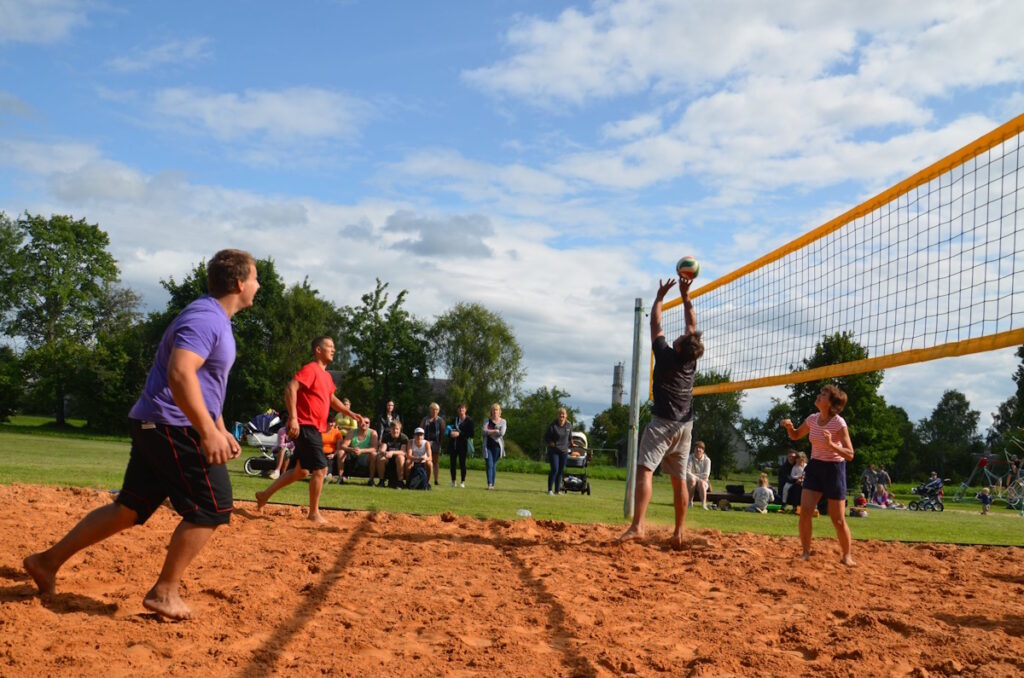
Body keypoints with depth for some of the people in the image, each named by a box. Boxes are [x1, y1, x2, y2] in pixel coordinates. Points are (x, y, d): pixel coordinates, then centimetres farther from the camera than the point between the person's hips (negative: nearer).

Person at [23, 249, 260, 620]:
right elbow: (180, 374, -29)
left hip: (154, 426, 10)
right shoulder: (205, 317, -15)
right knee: (212, 507, -6)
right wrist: (208, 432, -32)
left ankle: (48, 561, 20)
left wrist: (222, 431, 26)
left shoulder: (215, 320, 18)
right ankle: (164, 592, 1)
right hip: (175, 426, -10)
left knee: (130, 508, 14)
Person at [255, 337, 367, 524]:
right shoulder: (311, 369, -12)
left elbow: (332, 399, 30)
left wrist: (351, 414, 23)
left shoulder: (326, 375, 17)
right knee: (321, 469, -8)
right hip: (306, 427, -10)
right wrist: (293, 418, -29)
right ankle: (314, 513, 3)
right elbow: (291, 388, -23)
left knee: (302, 470, 16)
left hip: (313, 429, 10)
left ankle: (265, 494, 25)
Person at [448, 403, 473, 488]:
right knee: (452, 463, 3)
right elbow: (448, 430, 21)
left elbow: (471, 434, -7)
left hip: (463, 445, -4)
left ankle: (463, 482, 5)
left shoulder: (469, 421, -1)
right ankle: (453, 481, 13)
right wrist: (450, 433, -3)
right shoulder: (454, 419, 15)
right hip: (453, 445, 4)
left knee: (462, 463, -3)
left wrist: (459, 434, -15)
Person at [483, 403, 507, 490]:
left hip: (497, 446, -1)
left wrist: (490, 432, -5)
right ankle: (489, 484, -15)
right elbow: (484, 431, -6)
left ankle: (492, 484, 10)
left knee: (494, 465, 3)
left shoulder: (503, 422, 5)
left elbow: (502, 433, -11)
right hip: (488, 446, 1)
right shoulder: (487, 421, 10)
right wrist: (495, 431, -10)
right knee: (489, 465, -8)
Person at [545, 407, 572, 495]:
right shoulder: (552, 425, -13)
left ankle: (557, 490, 17)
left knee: (561, 471, 7)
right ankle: (550, 490, -2)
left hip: (564, 451, 4)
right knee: (554, 470, -12)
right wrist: (551, 443, -15)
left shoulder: (569, 425, 1)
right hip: (553, 451, -4)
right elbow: (546, 437, -4)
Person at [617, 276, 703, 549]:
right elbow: (692, 324, 14)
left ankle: (638, 526, -30)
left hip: (662, 422, -6)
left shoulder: (665, 355, -9)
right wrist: (685, 295, 19)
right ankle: (678, 533, 11)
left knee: (644, 470, -15)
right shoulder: (691, 360, 2)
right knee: (679, 479, 9)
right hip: (685, 424, 6)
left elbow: (656, 324, 3)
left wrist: (660, 296, 15)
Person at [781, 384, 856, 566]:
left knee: (838, 519, 0)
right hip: (814, 467, 5)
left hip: (834, 469, -5)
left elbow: (850, 455, -20)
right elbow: (796, 436, 17)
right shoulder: (812, 419, -1)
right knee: (805, 511, -8)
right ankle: (806, 552, 5)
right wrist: (789, 427, -5)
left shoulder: (839, 423, -18)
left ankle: (847, 555, 20)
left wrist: (831, 444, -35)